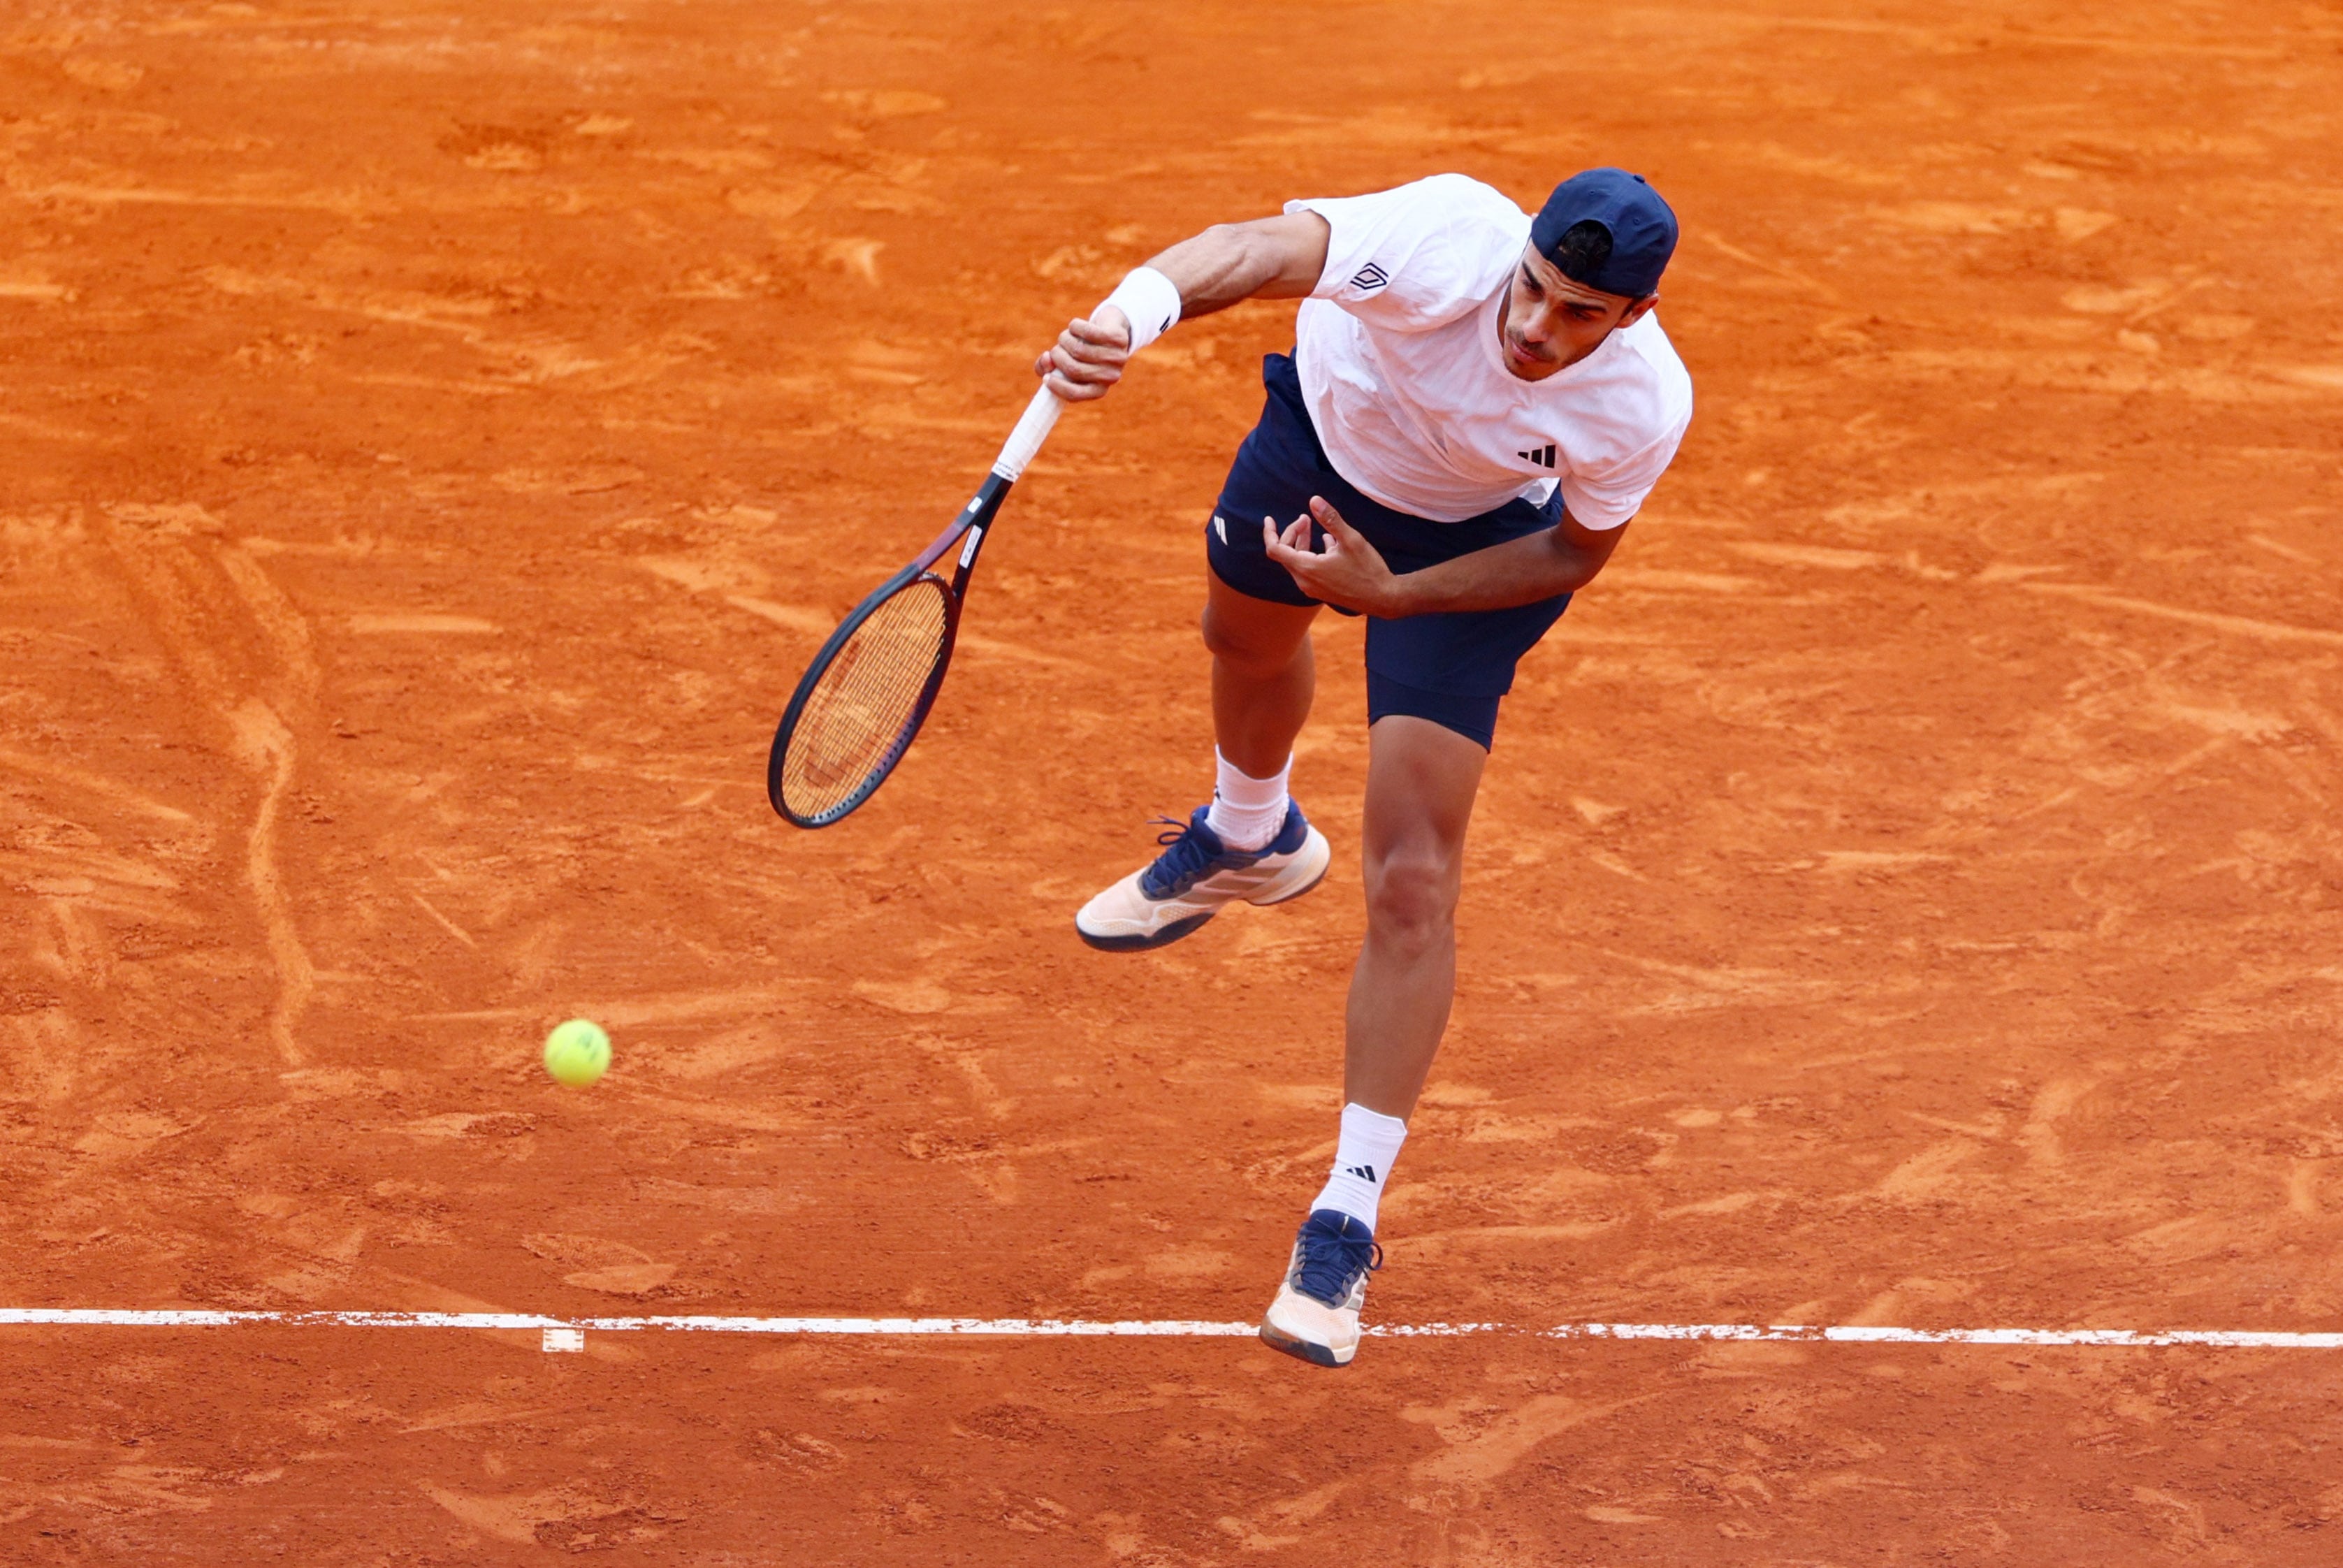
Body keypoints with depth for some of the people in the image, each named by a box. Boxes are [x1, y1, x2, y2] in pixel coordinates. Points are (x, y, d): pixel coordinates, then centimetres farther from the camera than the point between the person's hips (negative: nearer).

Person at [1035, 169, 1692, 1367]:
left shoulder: (1641, 409, -37)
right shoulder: (1449, 242, -44)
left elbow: (1574, 552, -17)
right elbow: (1253, 252, -60)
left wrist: (1389, 594, -28)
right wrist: (1122, 321, -81)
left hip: (1473, 541, -2)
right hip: (1325, 425, 2)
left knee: (1412, 884, -12)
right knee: (1246, 639, 35)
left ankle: (1346, 1221, 0)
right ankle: (1251, 839, 74)